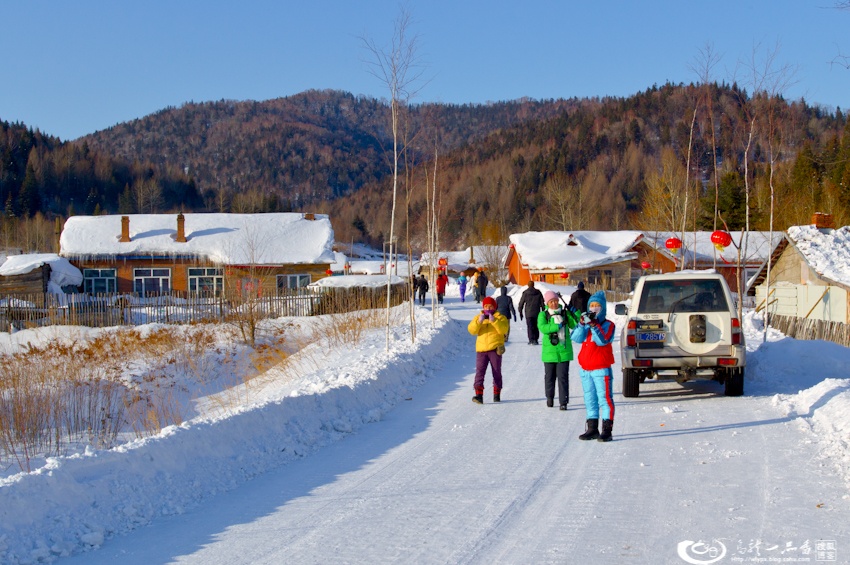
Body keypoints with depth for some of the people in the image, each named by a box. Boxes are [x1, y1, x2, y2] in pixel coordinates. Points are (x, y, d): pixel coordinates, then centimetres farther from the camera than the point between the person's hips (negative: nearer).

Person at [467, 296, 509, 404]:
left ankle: (497, 394, 19)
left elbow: (503, 330, -12)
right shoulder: (478, 317, 14)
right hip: (481, 349, 2)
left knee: (496, 371, 6)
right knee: (480, 371, -10)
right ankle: (479, 394, -17)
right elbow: (471, 330, -1)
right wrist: (479, 321, -17)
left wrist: (494, 321, -22)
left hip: (495, 349, -2)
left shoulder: (500, 317, 6)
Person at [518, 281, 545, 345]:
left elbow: (521, 303, 1)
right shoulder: (538, 293, 4)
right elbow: (542, 303, 7)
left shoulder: (525, 293, -2)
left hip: (528, 313, -2)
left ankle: (531, 340, -11)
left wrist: (520, 312, 9)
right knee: (536, 327, 11)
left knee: (530, 327, -2)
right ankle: (535, 340, 10)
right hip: (536, 313, 2)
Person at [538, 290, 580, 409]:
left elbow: (574, 325, 2)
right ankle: (549, 397, 33)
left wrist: (576, 314, -11)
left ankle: (563, 402, 1)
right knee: (549, 376, 12)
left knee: (563, 376, -3)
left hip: (564, 350, 0)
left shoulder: (565, 313, 6)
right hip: (549, 350, 0)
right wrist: (558, 326, -24)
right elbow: (542, 328, -17)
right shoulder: (543, 315, 0)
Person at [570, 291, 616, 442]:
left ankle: (607, 430, -8)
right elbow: (576, 338, -6)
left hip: (601, 368, -6)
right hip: (585, 368, 6)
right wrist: (582, 324, -20)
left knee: (605, 398, -8)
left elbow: (602, 340, -20)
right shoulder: (585, 323, 11)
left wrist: (593, 324, -27)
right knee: (590, 399, 11)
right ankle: (592, 428, 18)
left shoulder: (608, 325, -3)